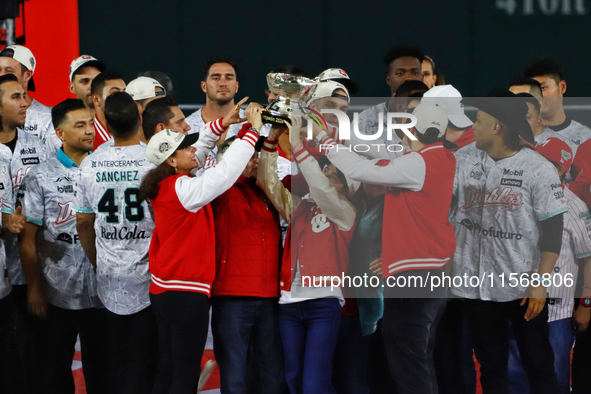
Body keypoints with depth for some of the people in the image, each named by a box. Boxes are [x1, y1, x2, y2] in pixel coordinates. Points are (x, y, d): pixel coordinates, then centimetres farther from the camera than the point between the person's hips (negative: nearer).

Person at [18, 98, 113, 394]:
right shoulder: (40, 177, -1)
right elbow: (28, 239, -1)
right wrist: (34, 288, -4)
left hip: (101, 292, 2)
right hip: (58, 293, -2)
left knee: (101, 369, 8)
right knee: (55, 370, 6)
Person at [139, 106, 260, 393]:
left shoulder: (165, 185, 8)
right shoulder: (183, 189, -17)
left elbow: (198, 150, 22)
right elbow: (225, 173, -26)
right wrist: (252, 131, -19)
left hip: (164, 290, 9)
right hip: (187, 292, -9)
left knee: (168, 371, 12)